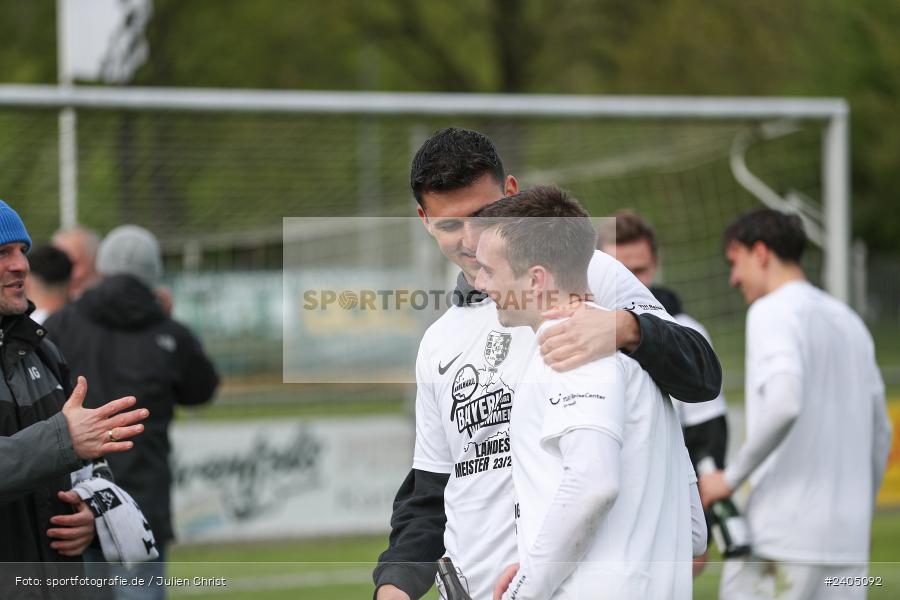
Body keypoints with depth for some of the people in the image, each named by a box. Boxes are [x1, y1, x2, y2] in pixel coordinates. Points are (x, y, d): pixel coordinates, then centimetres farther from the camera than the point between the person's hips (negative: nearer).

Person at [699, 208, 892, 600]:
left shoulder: (772, 312, -6)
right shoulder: (848, 321, 19)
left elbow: (784, 403, -24)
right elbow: (880, 433, 22)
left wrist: (731, 477, -15)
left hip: (781, 533, -8)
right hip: (847, 538, 8)